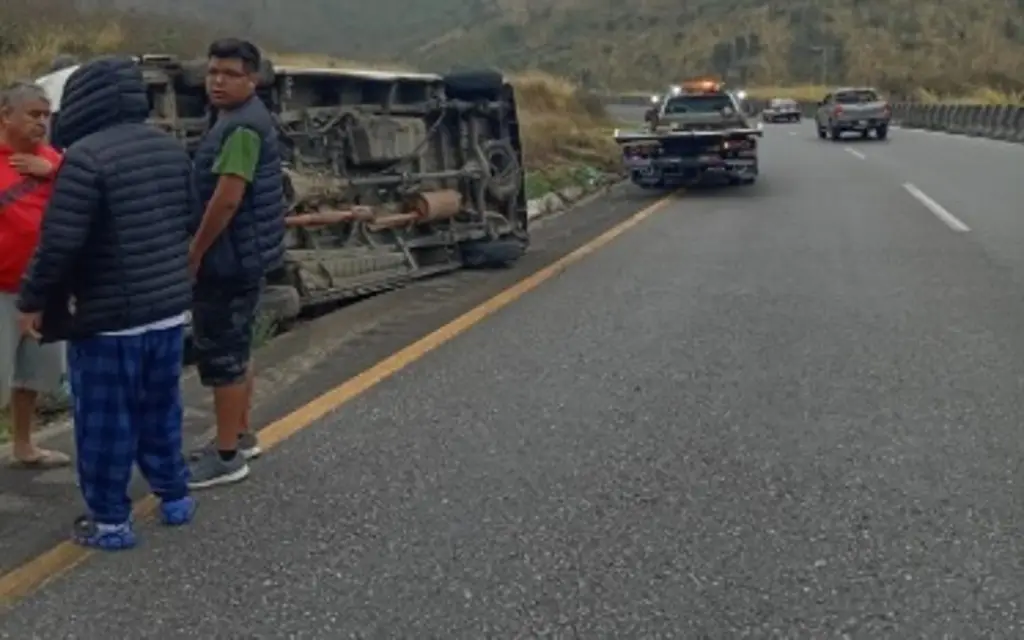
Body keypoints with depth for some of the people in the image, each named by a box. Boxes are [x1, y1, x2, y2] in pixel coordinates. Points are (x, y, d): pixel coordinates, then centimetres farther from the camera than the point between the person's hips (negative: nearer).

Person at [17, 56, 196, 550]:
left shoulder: (86, 156, -19)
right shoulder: (172, 149, 6)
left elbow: (59, 242, -20)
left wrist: (32, 301, -8)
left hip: (107, 316, -7)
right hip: (169, 308, 7)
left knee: (105, 421, 6)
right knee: (159, 408, 21)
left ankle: (110, 519, 15)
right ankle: (174, 496, 31)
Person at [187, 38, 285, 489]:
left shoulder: (243, 127, -20)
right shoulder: (239, 120, 14)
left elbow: (226, 199, -26)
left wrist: (193, 254, -16)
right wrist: (202, 252, 18)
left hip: (229, 258, -10)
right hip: (239, 256, 10)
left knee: (220, 353, -4)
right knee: (235, 349, 18)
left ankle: (227, 456, 4)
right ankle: (240, 436, 31)